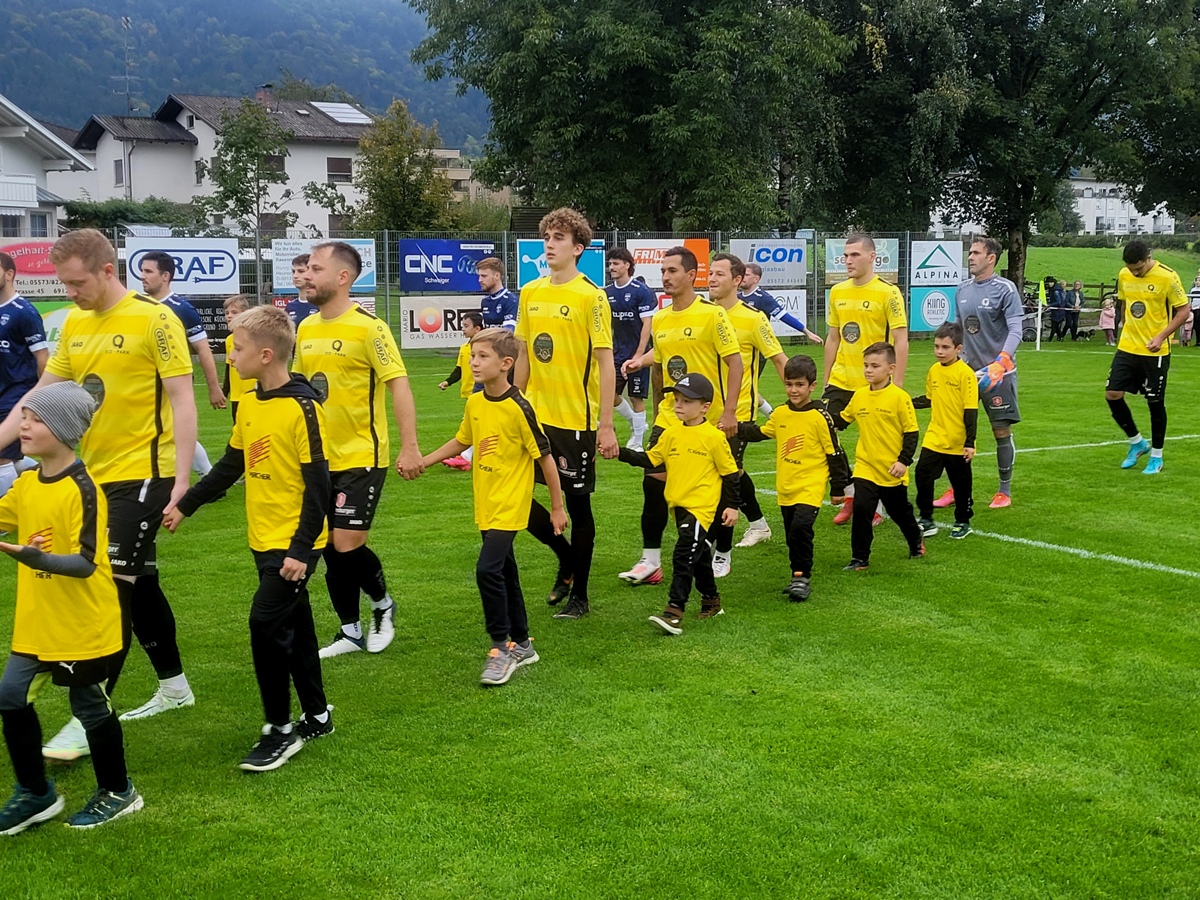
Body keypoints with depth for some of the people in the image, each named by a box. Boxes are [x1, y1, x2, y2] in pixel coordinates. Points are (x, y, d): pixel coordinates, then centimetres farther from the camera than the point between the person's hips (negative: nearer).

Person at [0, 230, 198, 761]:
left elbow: (182, 401, -13)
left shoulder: (153, 319, -12)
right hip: (96, 476, 7)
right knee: (139, 583, 16)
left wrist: (181, 481, -18)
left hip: (142, 475, -7)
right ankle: (174, 686, 32)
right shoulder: (74, 324, 9)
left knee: (113, 588, -10)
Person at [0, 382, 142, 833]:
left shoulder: (81, 489, -20)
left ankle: (117, 793, 27)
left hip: (84, 627, -7)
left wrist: (36, 558, -40)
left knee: (90, 706, 7)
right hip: (36, 625, 7)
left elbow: (86, 562, -26)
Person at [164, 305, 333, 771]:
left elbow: (318, 484, -17)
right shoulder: (248, 405, 7)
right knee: (293, 625, 15)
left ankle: (280, 730, 0)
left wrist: (301, 548, -20)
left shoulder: (303, 407, -17)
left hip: (294, 543, -8)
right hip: (264, 539, 8)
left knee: (266, 622, -12)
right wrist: (184, 505, 20)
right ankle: (316, 715, 28)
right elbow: (230, 466, 19)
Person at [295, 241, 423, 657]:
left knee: (348, 545, -9)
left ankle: (383, 605, 19)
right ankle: (350, 633, 21)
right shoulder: (306, 328, 8)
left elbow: (399, 385, -16)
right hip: (320, 458, 7)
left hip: (361, 456, -7)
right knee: (331, 549, 8)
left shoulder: (368, 327, -13)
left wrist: (410, 447, -22)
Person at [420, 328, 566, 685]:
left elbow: (545, 457, -11)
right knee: (505, 573, 15)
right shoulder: (474, 403, 3)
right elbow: (461, 441, 21)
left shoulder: (519, 408, -17)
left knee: (488, 569, -17)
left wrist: (557, 507, -6)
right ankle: (521, 644, 28)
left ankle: (502, 648, -3)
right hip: (485, 505, 7)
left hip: (510, 505, -7)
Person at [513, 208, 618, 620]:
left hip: (576, 419, -5)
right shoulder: (530, 293, 8)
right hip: (534, 415, 6)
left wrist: (606, 425, -14)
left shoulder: (590, 296, -9)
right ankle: (566, 560, 27)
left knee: (578, 504, 4)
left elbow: (605, 363, -11)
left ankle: (579, 595, 20)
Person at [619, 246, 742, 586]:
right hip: (669, 417, 5)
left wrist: (729, 411, -19)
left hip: (708, 419, -5)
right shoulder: (659, 319, 9)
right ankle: (650, 561, 2)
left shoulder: (712, 314, -9)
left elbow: (735, 362, -12)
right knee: (653, 482, -4)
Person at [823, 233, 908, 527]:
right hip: (840, 381, 6)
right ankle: (850, 495, 18)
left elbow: (901, 341, -11)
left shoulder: (888, 293, -9)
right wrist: (826, 379, 14)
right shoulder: (838, 291, 8)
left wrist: (897, 385, -15)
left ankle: (875, 507, 18)